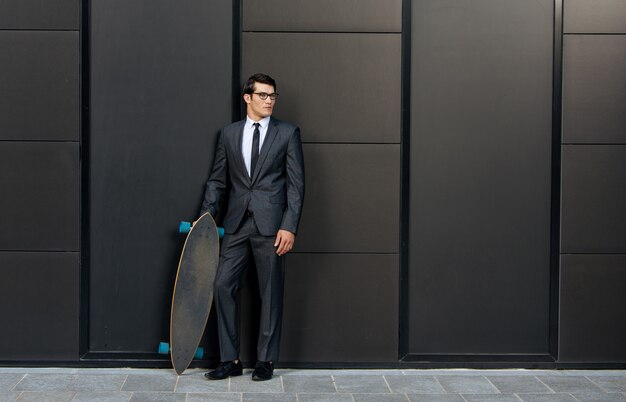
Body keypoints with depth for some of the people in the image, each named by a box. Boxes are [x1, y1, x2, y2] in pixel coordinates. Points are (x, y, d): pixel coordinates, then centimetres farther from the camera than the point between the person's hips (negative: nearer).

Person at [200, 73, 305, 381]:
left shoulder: (287, 133, 3)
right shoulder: (228, 134, 11)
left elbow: (296, 184, -1)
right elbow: (218, 180, 14)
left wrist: (290, 226, -9)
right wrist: (206, 216, 2)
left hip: (271, 225, -3)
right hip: (236, 225, 3)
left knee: (271, 294, 3)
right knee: (223, 285, -2)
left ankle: (265, 361, 14)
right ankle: (230, 360, 9)